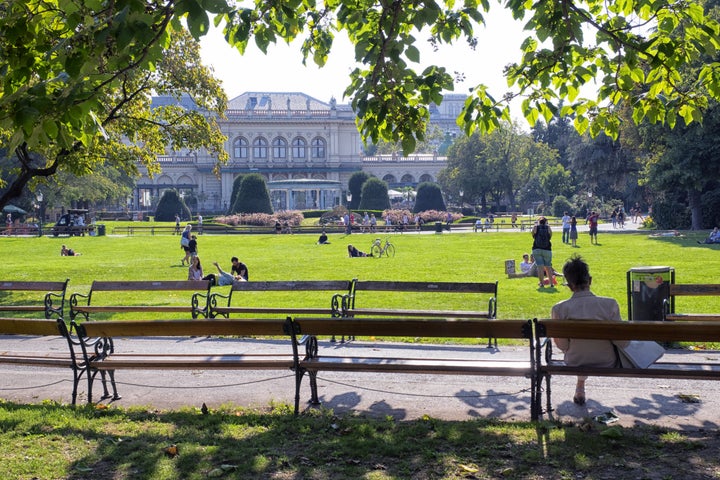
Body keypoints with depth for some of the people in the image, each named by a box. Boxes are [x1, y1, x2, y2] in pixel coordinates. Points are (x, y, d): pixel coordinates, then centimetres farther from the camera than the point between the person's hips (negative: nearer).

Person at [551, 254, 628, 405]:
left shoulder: (559, 309, -22)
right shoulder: (610, 304, -23)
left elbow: (563, 346, -11)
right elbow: (622, 342, -16)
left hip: (575, 364, 1)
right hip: (607, 364, 0)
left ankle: (580, 388, 45)